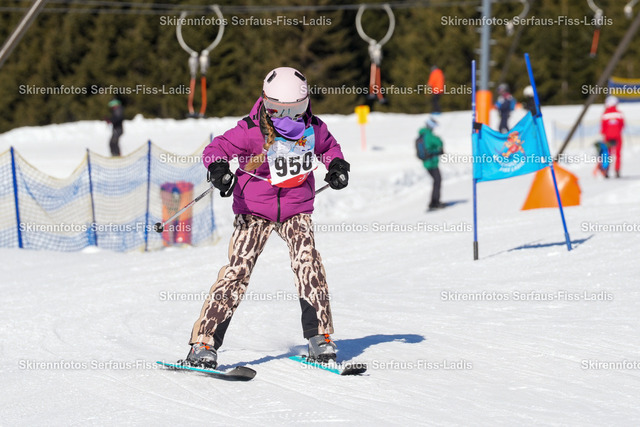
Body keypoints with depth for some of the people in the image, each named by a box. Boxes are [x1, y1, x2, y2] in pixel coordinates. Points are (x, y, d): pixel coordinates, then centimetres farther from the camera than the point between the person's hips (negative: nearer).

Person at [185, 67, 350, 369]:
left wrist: (337, 165, -1)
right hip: (255, 210, -3)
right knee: (238, 269, -13)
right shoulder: (251, 131, -15)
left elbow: (329, 147, 19)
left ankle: (320, 336, -6)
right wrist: (218, 167, -34)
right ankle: (204, 341, -10)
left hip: (296, 209, 3)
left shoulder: (313, 130, -3)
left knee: (308, 264, -17)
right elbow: (216, 148, -13)